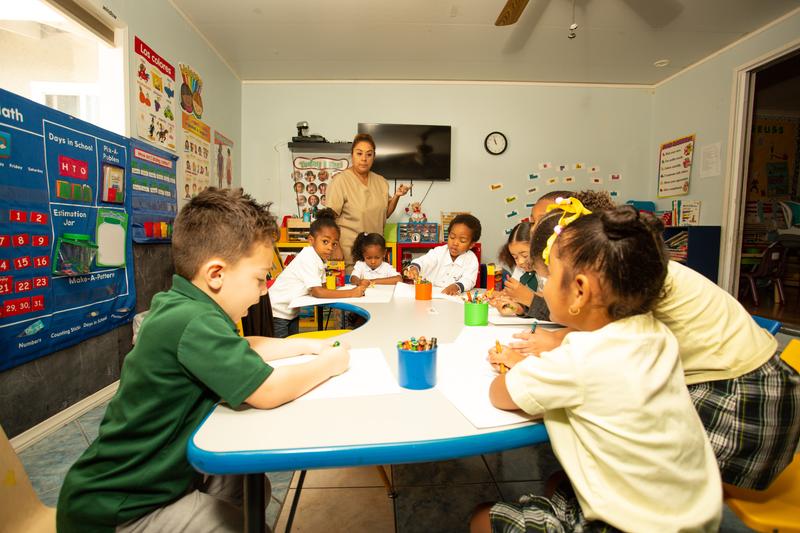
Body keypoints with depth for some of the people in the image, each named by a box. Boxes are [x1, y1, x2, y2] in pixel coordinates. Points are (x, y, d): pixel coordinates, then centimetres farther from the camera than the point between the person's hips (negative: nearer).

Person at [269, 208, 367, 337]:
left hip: (292, 311, 8)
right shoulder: (308, 258, -27)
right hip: (278, 312, -8)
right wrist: (351, 293, -32)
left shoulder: (320, 257, -1)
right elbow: (317, 292, -32)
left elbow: (322, 288, -4)